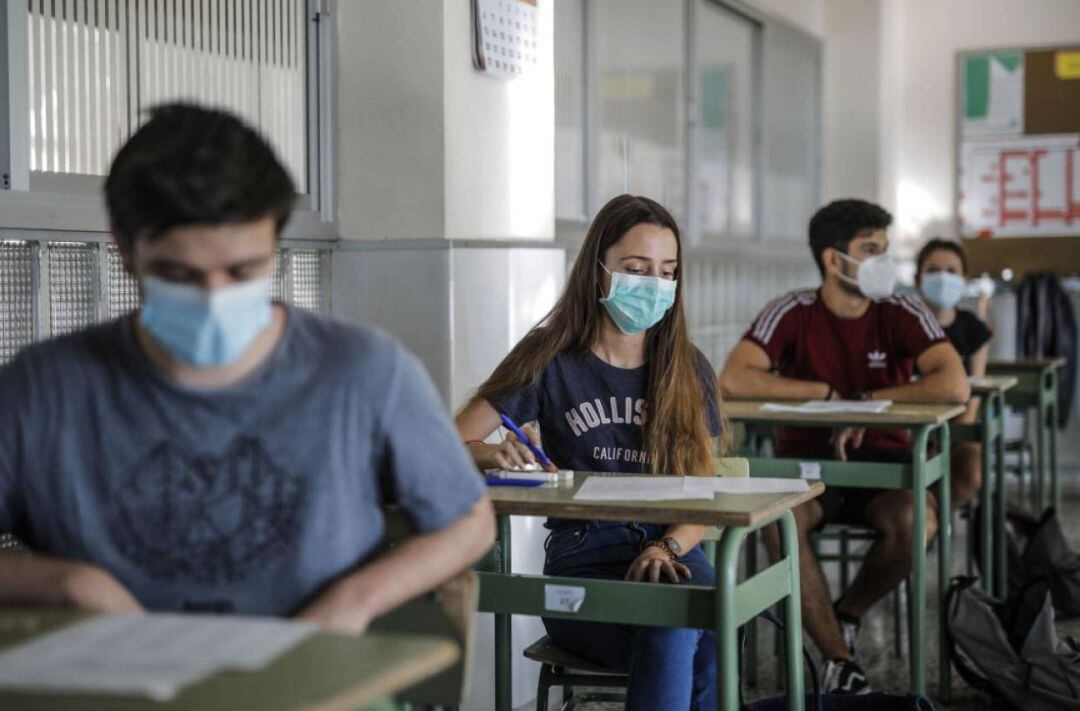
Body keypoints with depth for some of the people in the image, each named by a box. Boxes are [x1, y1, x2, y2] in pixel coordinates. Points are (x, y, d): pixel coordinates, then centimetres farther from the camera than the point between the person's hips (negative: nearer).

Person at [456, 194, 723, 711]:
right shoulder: (550, 360, 4)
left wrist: (667, 548, -11)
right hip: (581, 563, -3)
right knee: (672, 631, -35)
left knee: (714, 634, -33)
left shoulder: (688, 371, 12)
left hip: (673, 556, 3)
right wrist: (496, 455, -24)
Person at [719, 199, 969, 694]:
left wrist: (864, 403, -21)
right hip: (805, 460, -1)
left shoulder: (904, 315, -7)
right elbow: (733, 381, -23)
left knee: (916, 521, -32)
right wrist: (828, 393, -18)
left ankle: (847, 615, 0)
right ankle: (840, 661, -21)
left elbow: (955, 386, -23)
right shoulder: (792, 314, -8)